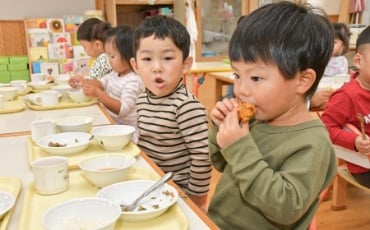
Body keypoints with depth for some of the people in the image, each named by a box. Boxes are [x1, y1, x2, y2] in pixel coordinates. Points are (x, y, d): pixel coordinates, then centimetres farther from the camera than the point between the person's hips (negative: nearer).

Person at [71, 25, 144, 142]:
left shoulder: (133, 81, -20)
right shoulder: (115, 74, 8)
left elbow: (123, 109, -26)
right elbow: (101, 83, 23)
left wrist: (98, 94, -30)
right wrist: (83, 82, 3)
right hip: (112, 125, 9)